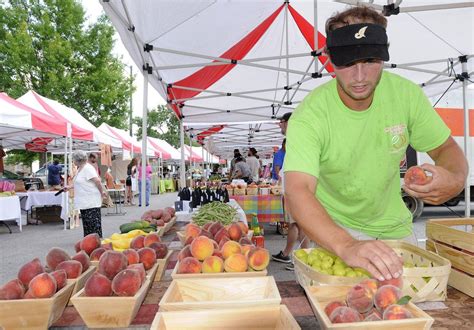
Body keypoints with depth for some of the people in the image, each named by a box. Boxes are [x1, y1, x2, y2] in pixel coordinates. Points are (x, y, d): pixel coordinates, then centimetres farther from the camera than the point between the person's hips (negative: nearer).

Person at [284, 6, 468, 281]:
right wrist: (347, 246, -57)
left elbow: (446, 148, -3)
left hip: (392, 225, 4)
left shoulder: (406, 94, -15)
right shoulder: (309, 116, -29)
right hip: (332, 225, -3)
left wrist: (455, 181, -27)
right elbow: (297, 191, -41)